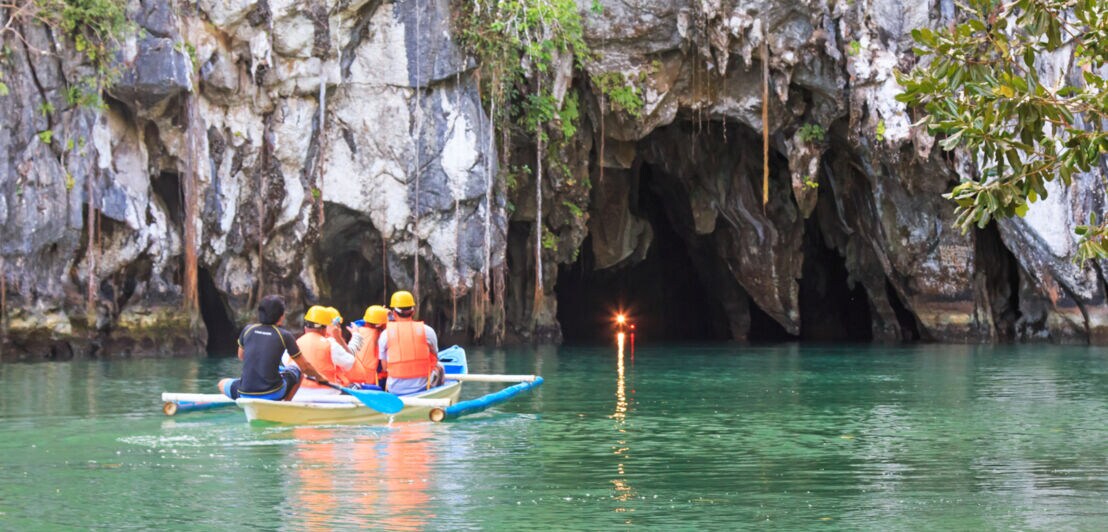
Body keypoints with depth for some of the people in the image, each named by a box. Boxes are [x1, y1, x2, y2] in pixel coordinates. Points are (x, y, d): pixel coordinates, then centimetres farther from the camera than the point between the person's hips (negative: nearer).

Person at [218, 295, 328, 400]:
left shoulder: (248, 330, 5)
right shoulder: (285, 335, -3)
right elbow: (305, 366, 4)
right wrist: (320, 377, 23)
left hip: (244, 394, 2)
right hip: (273, 395, -2)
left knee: (222, 384, 33)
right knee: (297, 371, 26)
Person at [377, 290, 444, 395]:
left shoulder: (385, 335, -3)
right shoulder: (427, 331, -3)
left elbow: (384, 368, 0)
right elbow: (434, 360, 10)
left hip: (395, 391, 1)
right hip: (422, 388, -1)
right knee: (439, 367, 28)